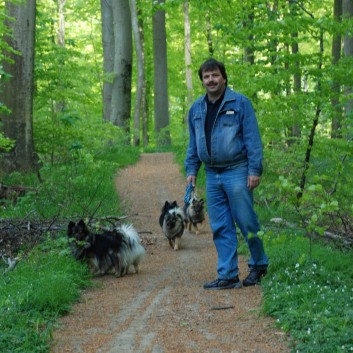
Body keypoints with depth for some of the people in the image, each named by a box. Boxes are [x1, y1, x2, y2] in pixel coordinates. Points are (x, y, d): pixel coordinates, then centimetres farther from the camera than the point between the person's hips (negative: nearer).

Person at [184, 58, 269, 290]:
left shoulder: (240, 103, -4)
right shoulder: (196, 109, 13)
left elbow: (253, 139, -7)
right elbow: (193, 144, 19)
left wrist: (255, 170, -12)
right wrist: (191, 170, 11)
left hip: (237, 173, -5)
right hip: (212, 175, 5)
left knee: (247, 223, 0)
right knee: (221, 228, 5)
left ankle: (259, 265, 19)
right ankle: (228, 275, 9)